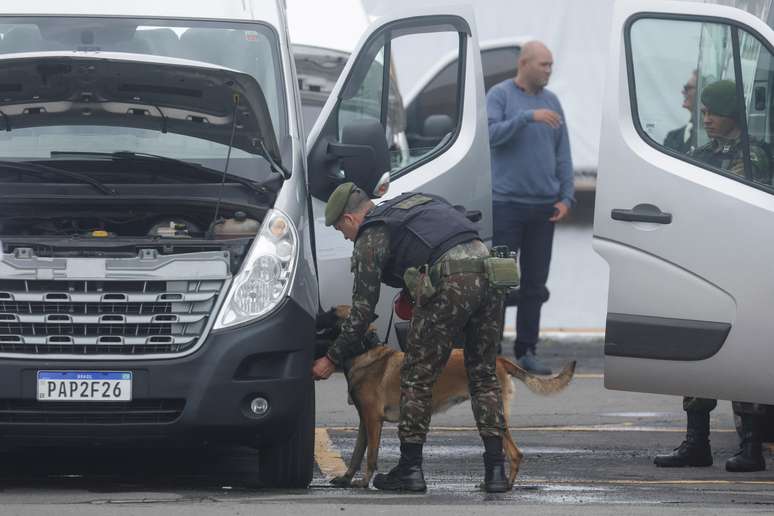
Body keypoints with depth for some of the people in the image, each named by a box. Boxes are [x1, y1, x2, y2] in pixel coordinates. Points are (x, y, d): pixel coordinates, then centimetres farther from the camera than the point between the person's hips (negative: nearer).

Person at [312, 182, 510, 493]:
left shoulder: (371, 237, 10)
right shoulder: (417, 203, 32)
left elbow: (363, 308, 7)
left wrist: (332, 359, 15)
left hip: (451, 281, -7)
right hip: (487, 271, 7)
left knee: (417, 377, 7)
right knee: (483, 375, 15)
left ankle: (410, 469, 9)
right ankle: (496, 470, 9)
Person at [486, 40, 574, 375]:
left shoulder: (551, 102, 10)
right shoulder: (500, 95, -3)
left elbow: (563, 155, 12)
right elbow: (492, 134, -19)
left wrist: (567, 197, 4)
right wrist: (528, 116, -28)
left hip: (544, 206, 5)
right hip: (506, 203, -5)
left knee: (535, 283, 6)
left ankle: (527, 350, 12)